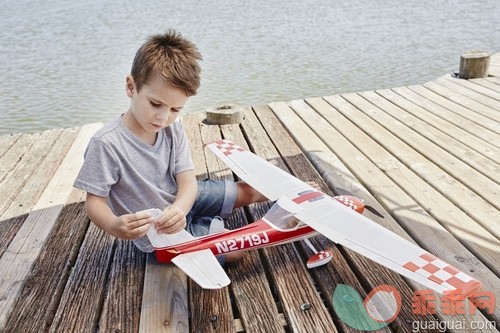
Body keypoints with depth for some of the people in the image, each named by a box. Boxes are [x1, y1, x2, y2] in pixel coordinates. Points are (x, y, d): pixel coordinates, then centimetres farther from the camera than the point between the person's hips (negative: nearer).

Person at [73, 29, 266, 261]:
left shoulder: (173, 131, -11)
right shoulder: (107, 143, -27)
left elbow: (188, 181, -15)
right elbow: (95, 201, -22)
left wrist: (179, 208, -38)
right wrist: (113, 225, -44)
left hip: (181, 202, 5)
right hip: (160, 235, -5)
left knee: (247, 191, 11)